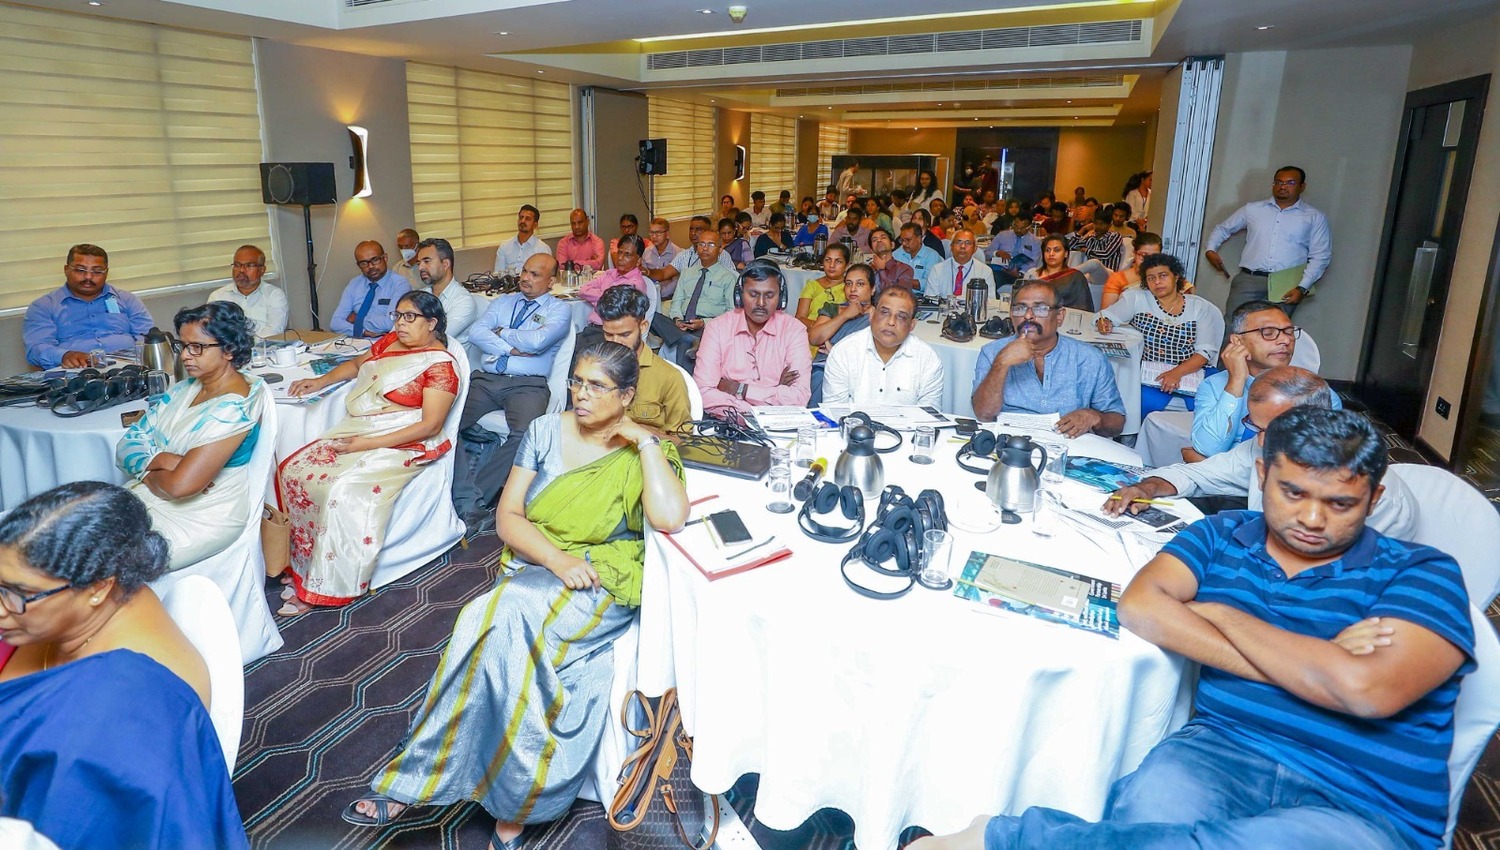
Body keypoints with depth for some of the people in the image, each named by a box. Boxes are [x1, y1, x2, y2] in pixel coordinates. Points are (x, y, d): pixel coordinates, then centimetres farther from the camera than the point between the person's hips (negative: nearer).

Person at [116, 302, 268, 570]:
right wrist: (160, 461, -15)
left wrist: (148, 475, -3)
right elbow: (126, 446, 6)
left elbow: (180, 485, -25)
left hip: (200, 518, -8)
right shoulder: (184, 388, 7)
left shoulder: (234, 408, -21)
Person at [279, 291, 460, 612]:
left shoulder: (440, 366, -11)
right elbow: (356, 364, 32)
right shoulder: (389, 341, 12)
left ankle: (328, 587, -16)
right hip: (353, 430, 8)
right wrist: (321, 381, 13)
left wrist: (368, 444, -22)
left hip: (401, 445, -8)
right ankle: (301, 564, 2)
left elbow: (430, 426, -18)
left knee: (346, 492, -30)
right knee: (293, 470, -9)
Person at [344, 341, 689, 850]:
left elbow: (670, 518, -21)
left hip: (602, 583, -3)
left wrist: (646, 443, -16)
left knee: (504, 619, -30)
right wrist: (557, 560, -14)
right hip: (532, 566, 4)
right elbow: (508, 516, 2)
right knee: (508, 632, -29)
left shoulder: (644, 451, -2)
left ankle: (415, 779, -12)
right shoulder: (546, 431, 7)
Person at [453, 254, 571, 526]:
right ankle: (468, 502, -22)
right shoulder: (502, 302, 23)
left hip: (528, 385, -4)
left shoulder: (559, 310, 8)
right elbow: (475, 332, 7)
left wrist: (502, 332, 5)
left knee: (525, 434, -34)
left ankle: (474, 497, -24)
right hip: (485, 379, 4)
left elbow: (535, 341, -11)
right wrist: (511, 348, -5)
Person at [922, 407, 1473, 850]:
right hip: (1221, 752, 1)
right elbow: (1139, 607, -7)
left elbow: (1366, 690, -16)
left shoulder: (1421, 574, 3)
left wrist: (1222, 615, -5)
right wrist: (1302, 662, -10)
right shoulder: (1222, 536, 11)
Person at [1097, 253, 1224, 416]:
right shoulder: (1137, 298, 4)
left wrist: (1177, 372, -20)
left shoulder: (1200, 307, 5)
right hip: (1149, 374, -1)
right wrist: (1105, 324, -24)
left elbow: (1205, 351, -2)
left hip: (1190, 371, 1)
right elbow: (1107, 317, 3)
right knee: (1145, 405, -32)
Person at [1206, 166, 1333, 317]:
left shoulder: (1315, 218, 10)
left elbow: (1320, 257, 5)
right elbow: (1222, 228, 25)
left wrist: (1302, 288, -7)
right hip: (1248, 279, 1)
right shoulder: (1252, 209, 15)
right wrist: (1211, 249, 5)